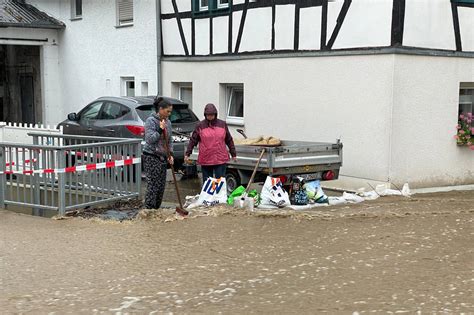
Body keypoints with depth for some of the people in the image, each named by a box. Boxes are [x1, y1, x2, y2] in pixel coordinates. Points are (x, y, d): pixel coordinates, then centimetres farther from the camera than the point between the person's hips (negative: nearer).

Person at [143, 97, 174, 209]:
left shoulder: (167, 122, 11)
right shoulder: (151, 121, -9)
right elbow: (150, 139, -16)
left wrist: (170, 154, 6)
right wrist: (160, 129, -21)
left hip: (163, 157, 7)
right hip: (151, 157, -7)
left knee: (161, 187, 8)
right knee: (152, 186, -8)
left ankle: (156, 210, 16)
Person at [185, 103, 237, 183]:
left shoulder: (222, 124, 7)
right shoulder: (200, 126, 2)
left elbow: (229, 140, 12)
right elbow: (193, 140, 4)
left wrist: (233, 154, 13)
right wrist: (187, 154, -1)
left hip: (221, 159, 0)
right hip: (205, 161, 0)